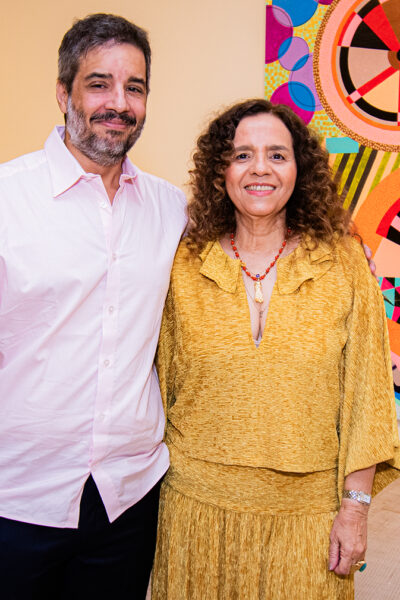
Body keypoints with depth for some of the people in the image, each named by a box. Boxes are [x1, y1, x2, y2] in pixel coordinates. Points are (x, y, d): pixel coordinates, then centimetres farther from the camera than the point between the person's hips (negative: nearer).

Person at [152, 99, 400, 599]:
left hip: (307, 507, 0)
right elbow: (161, 383, 3)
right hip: (200, 501, 1)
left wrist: (355, 506, -5)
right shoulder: (184, 264, -4)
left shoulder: (343, 263, -6)